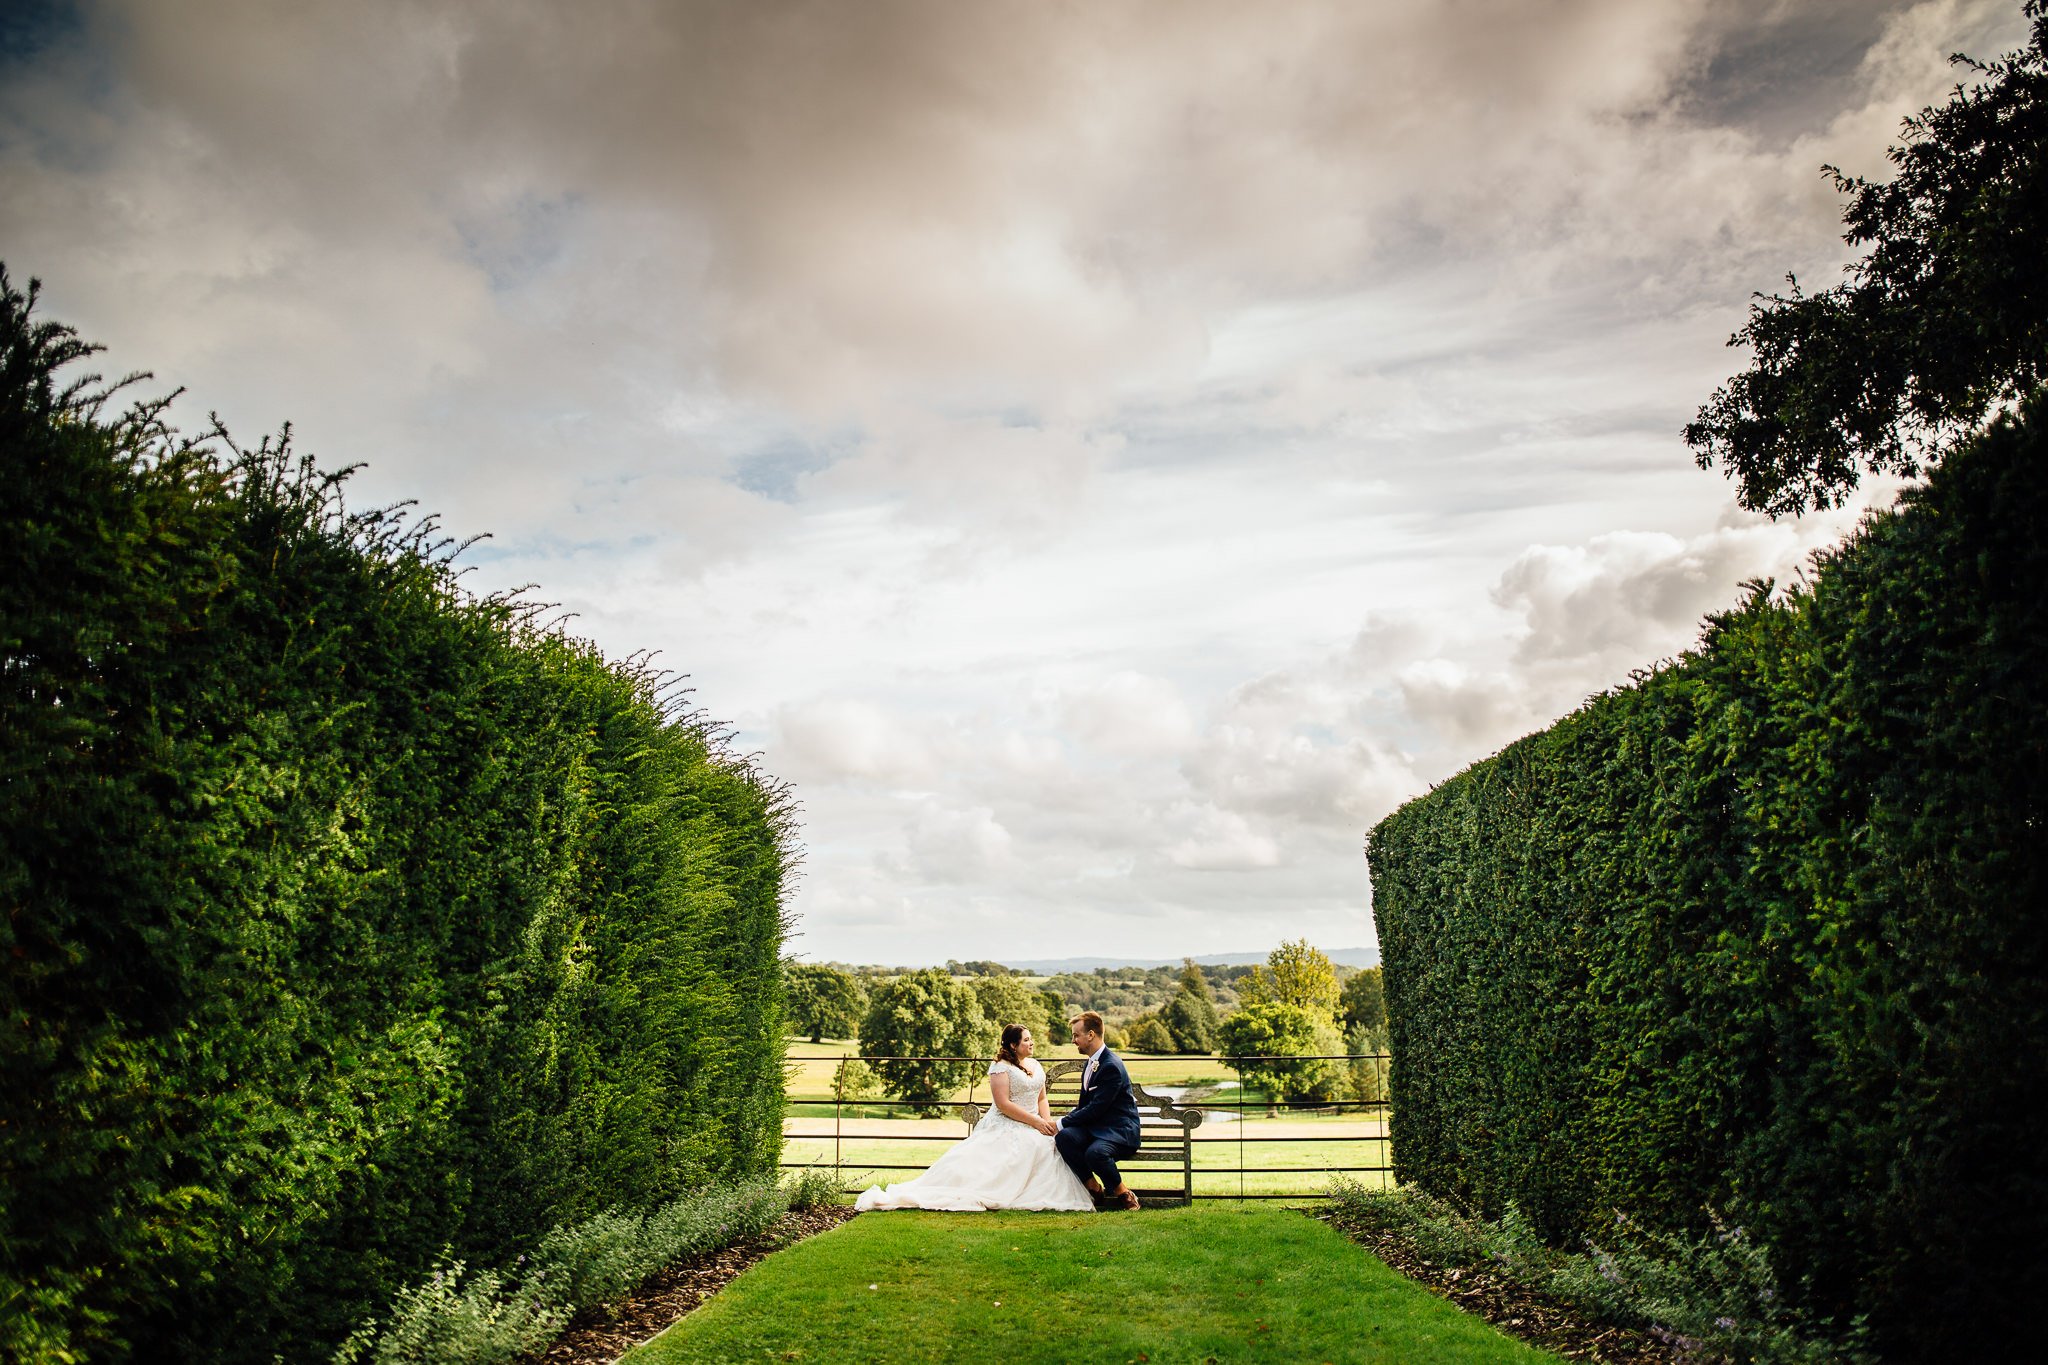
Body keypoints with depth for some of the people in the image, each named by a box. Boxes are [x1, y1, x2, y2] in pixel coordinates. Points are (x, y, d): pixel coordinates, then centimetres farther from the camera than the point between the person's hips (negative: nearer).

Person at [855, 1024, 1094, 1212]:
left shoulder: (1036, 1066, 19)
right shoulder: (1001, 1067, -7)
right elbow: (1003, 1104, -16)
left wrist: (1047, 1122, -2)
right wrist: (1036, 1122, -17)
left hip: (1033, 1130, 6)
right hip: (1005, 1129, -6)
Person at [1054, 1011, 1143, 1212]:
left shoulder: (1111, 1066, -18)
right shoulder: (1091, 1062, 13)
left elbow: (1096, 1108, -21)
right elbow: (1085, 1104, 21)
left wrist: (1062, 1123, -16)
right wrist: (1067, 1120, 1)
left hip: (1119, 1130, -8)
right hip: (1095, 1126, 8)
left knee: (1095, 1152, -38)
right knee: (1064, 1137, -22)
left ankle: (1122, 1192, -10)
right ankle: (1094, 1188, -7)